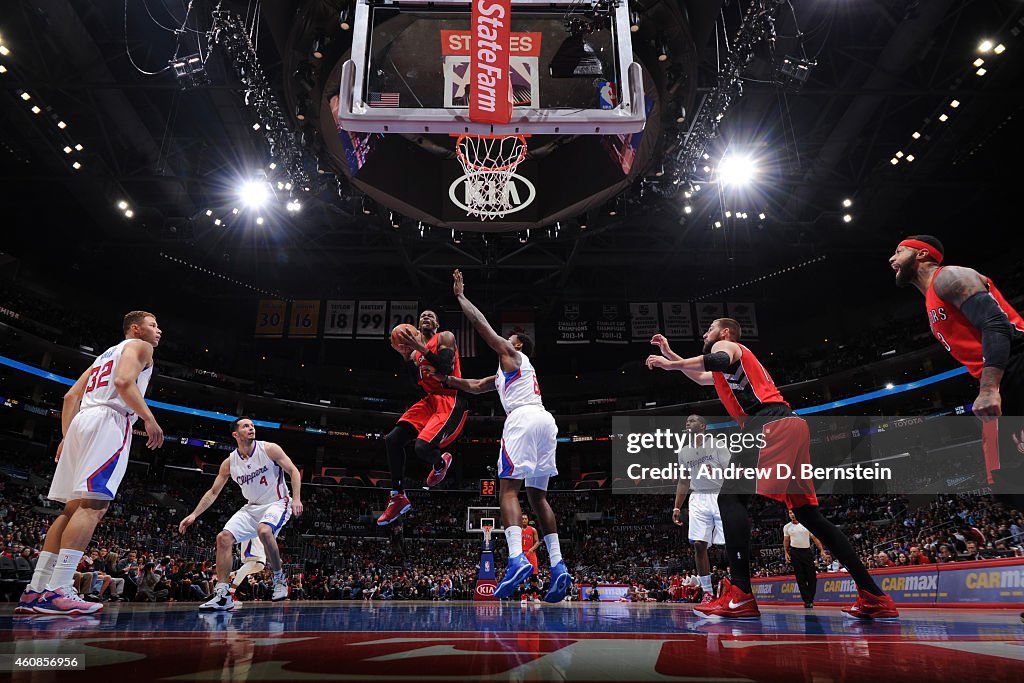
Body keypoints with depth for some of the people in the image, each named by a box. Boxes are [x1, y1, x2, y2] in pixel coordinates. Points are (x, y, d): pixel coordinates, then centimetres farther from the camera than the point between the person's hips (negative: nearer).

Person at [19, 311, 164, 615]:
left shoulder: (105, 355, 32)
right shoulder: (139, 346, 6)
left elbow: (70, 397, 25)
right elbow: (123, 382, -14)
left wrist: (67, 437, 21)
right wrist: (149, 418, -15)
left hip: (81, 421, 9)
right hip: (109, 421, -9)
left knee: (72, 508, 8)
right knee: (93, 505, -16)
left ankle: (35, 591, 5)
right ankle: (57, 591, -24)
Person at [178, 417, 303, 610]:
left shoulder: (269, 449, -11)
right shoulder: (229, 463, 1)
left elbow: (293, 471, -9)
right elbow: (213, 492, 10)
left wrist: (296, 499, -20)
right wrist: (194, 515, 2)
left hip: (277, 504, -5)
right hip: (252, 507, 6)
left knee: (264, 531, -34)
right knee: (223, 538, -10)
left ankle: (279, 578, -12)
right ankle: (223, 595, -3)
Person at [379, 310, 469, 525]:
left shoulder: (445, 337, 0)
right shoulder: (416, 351, 21)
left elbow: (446, 368, -16)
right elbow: (416, 382, 10)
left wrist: (421, 348, -18)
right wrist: (406, 356, 1)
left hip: (451, 400, -8)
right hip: (430, 400, 8)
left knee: (423, 446, -27)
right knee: (392, 439, -3)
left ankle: (441, 463, 12)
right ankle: (398, 497, 7)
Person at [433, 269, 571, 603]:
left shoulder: (511, 354, 15)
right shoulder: (507, 372, 37)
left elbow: (482, 324, 11)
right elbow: (474, 386, 41)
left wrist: (460, 296, 21)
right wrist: (444, 379, 35)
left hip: (524, 417, -9)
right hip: (545, 420, 9)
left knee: (509, 488, -13)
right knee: (538, 495, 8)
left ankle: (517, 559, -29)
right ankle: (558, 566, 0)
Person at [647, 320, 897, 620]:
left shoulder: (726, 345, 8)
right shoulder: (735, 359, 35)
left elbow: (720, 361, -18)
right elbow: (703, 376, 51)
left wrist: (671, 364, -12)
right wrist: (670, 355, 46)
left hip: (773, 426, -10)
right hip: (791, 427, 10)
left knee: (730, 497, -15)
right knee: (808, 513, 11)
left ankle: (740, 595, -24)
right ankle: (874, 597, 11)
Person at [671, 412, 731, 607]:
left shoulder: (716, 445, -2)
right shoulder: (683, 451, 14)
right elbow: (683, 481, 20)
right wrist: (677, 507, 15)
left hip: (720, 496, -4)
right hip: (698, 499, 4)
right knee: (699, 545, -4)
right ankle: (707, 593, 5)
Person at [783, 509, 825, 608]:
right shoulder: (787, 527, 7)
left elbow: (815, 538, 3)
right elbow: (786, 541, 14)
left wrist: (822, 550, -5)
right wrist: (786, 553, 4)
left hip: (807, 552, 0)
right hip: (794, 553, 0)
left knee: (812, 577, -1)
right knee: (800, 578, -2)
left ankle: (810, 599, 15)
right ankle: (806, 600, 1)